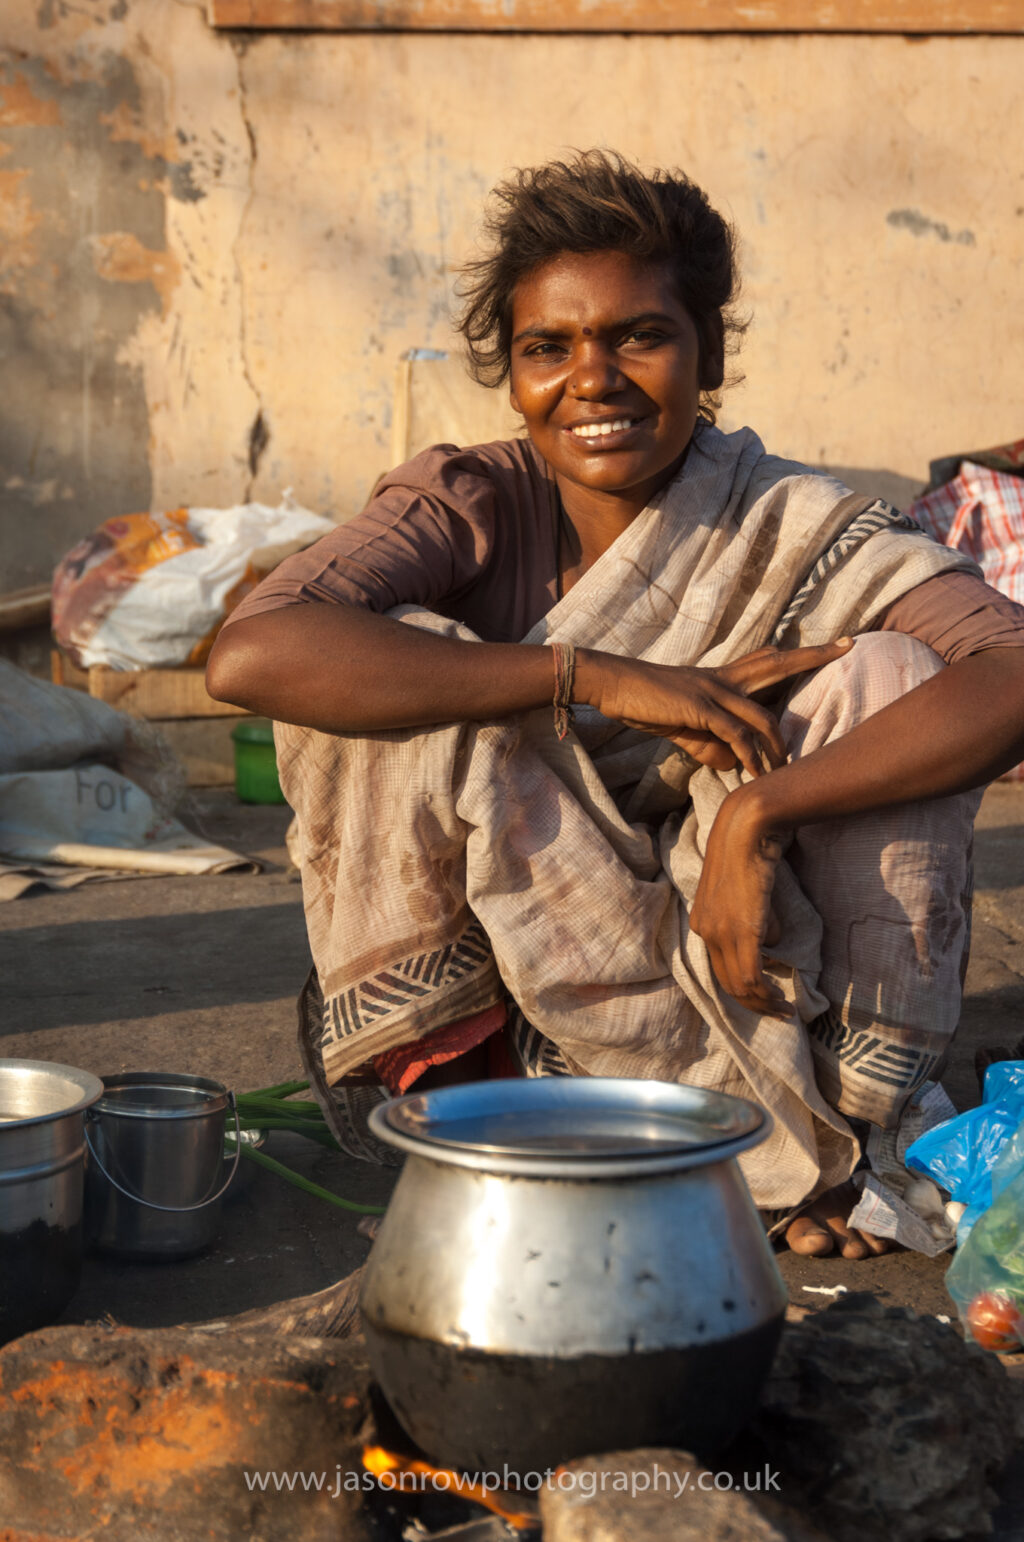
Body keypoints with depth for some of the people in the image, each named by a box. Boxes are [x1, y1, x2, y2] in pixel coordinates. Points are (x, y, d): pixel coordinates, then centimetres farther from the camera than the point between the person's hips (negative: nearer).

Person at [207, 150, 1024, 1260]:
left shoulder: (788, 531, -10)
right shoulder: (472, 505, -9)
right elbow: (249, 656, -29)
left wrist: (758, 810, -35)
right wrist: (598, 679, -31)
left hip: (729, 972, 0)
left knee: (886, 676, -19)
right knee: (409, 674, -23)